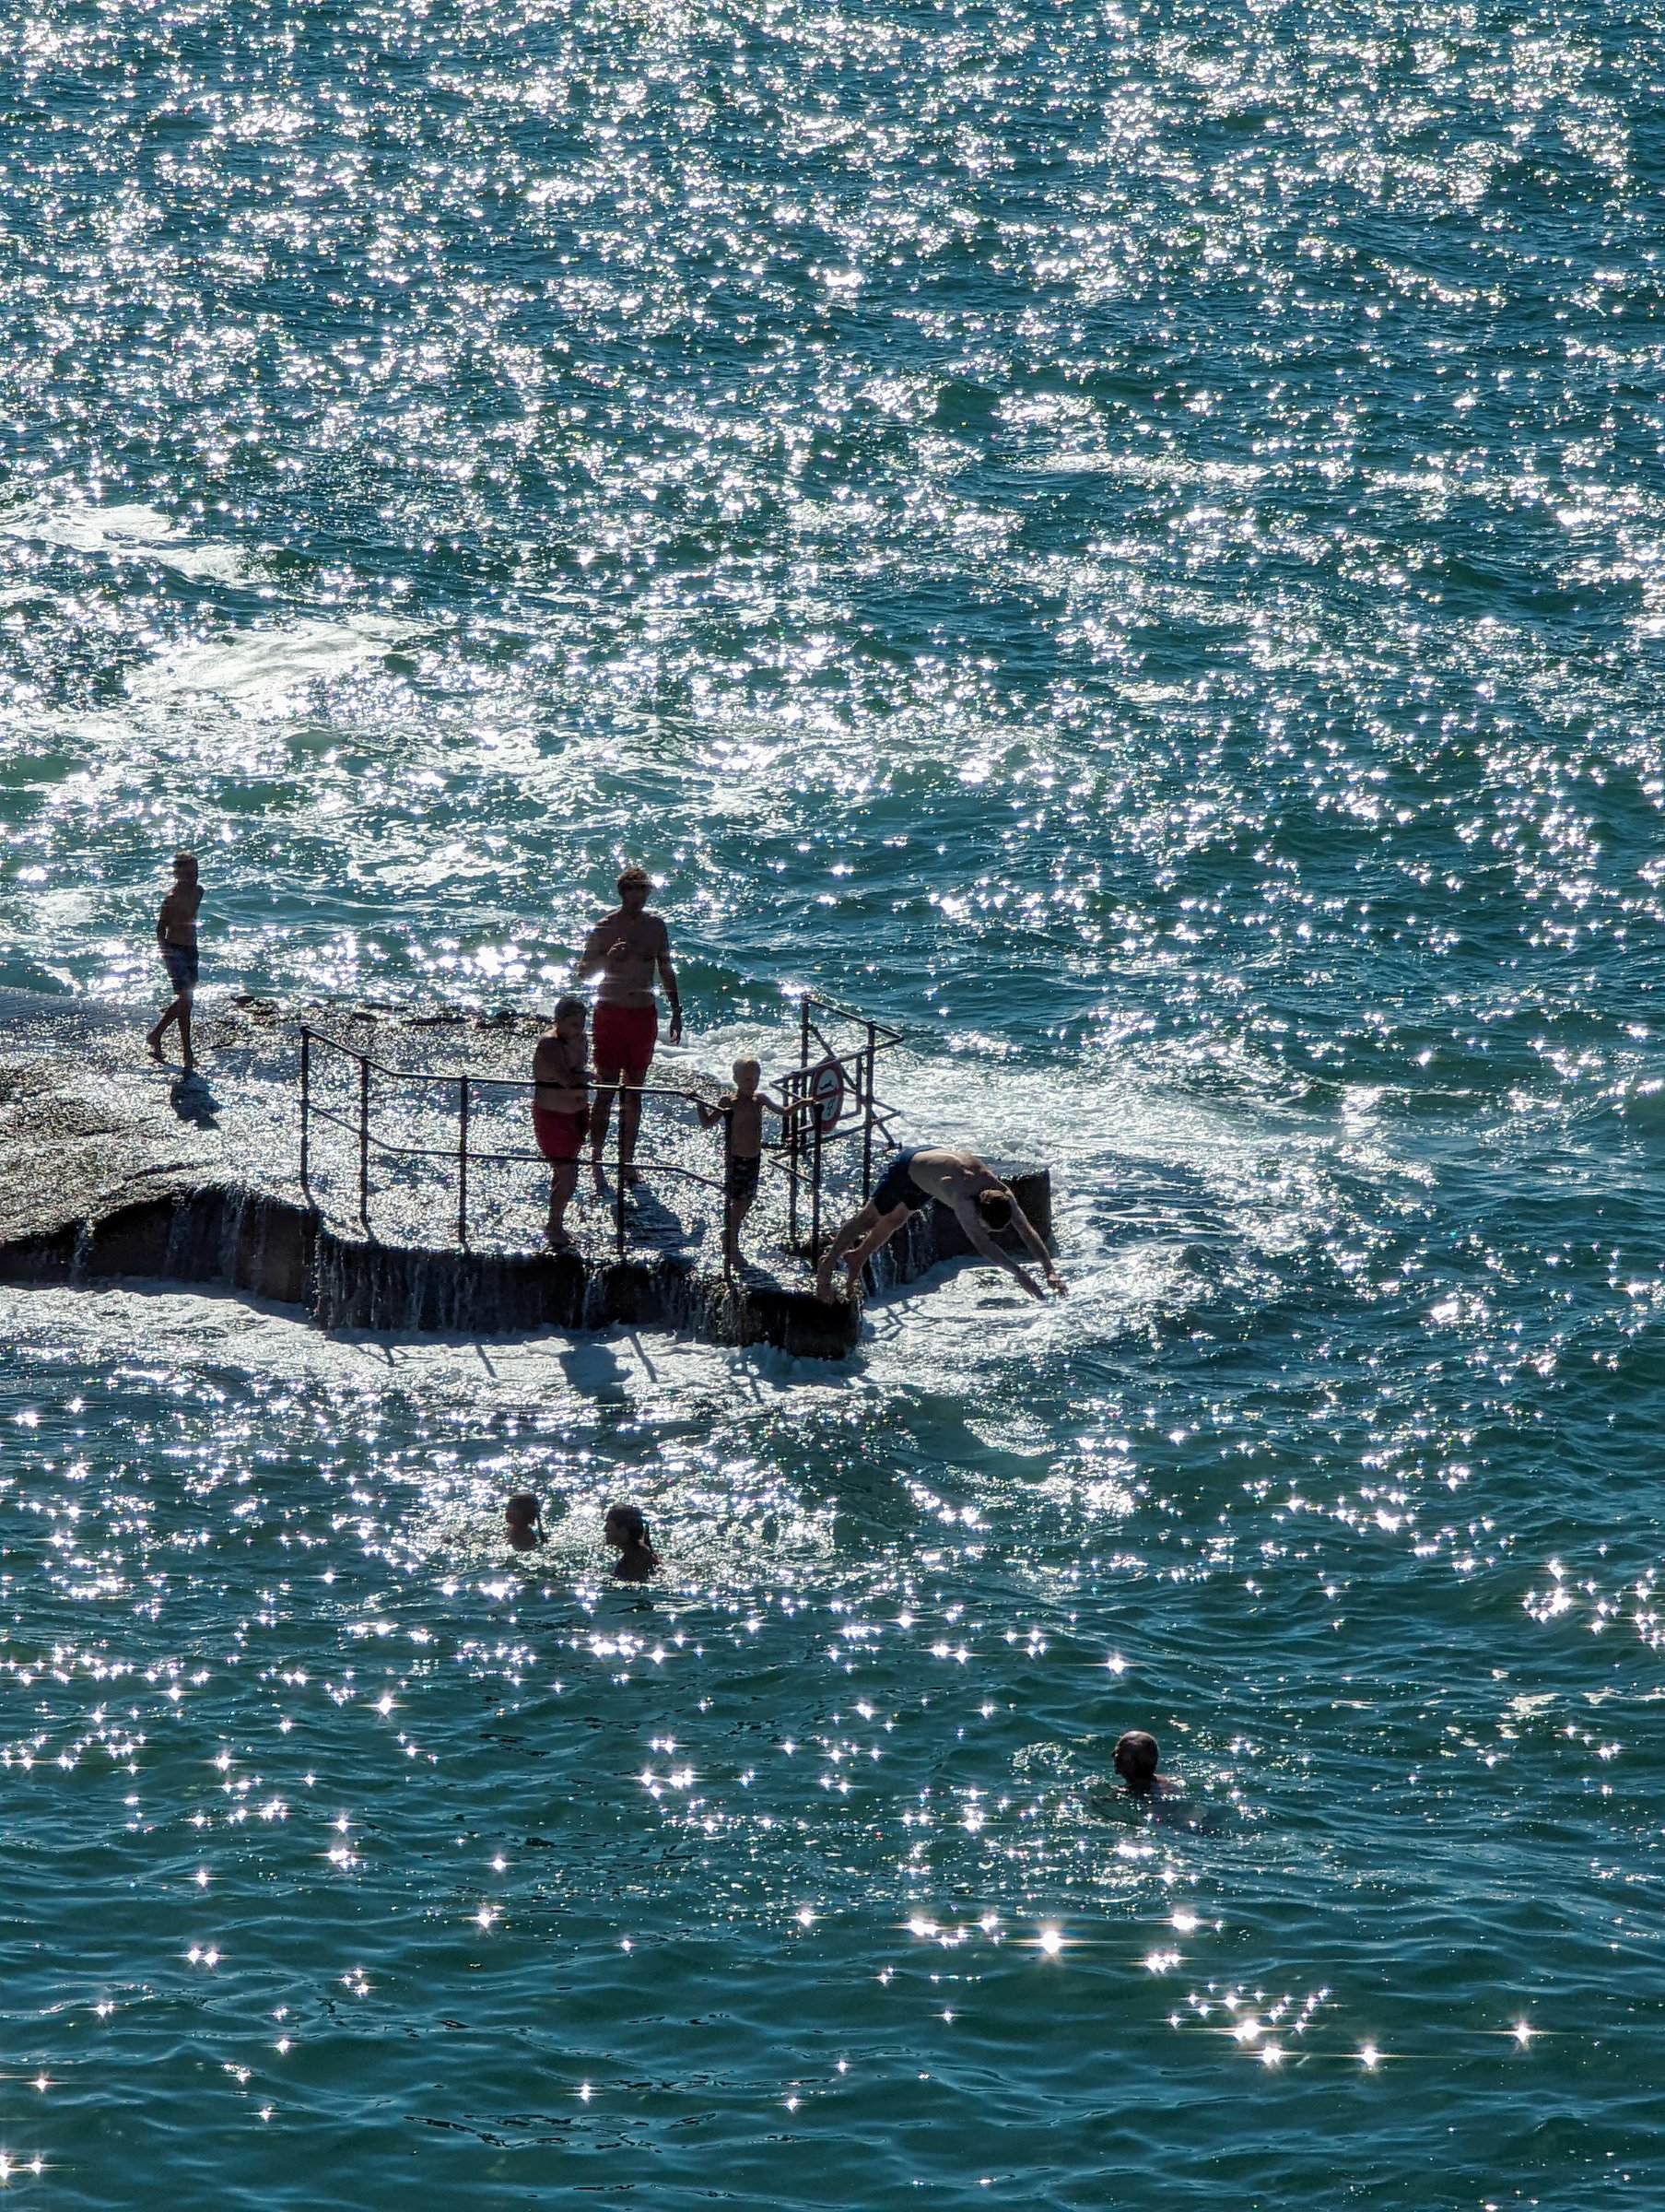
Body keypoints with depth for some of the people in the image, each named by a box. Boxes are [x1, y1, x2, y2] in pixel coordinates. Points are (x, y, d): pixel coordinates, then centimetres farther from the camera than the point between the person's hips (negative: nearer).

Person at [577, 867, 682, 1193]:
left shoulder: (655, 927, 5)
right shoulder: (604, 928, -5)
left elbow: (666, 971, 14)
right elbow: (582, 971, -4)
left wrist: (676, 1012, 11)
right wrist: (608, 957, -23)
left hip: (643, 1013, 4)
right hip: (611, 1013, -4)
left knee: (634, 1092, 8)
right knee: (606, 1090, -5)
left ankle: (626, 1162, 13)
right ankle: (595, 1160, 0)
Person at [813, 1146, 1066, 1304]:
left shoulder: (1002, 1194, -32)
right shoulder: (962, 1196, -50)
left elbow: (1026, 1230, -29)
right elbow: (981, 1242, -57)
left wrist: (1049, 1269, -39)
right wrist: (1019, 1273, -63)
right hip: (907, 1166, -6)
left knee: (894, 1220, 27)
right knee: (869, 1219, 11)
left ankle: (857, 1257, 49)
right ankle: (827, 1264, 31)